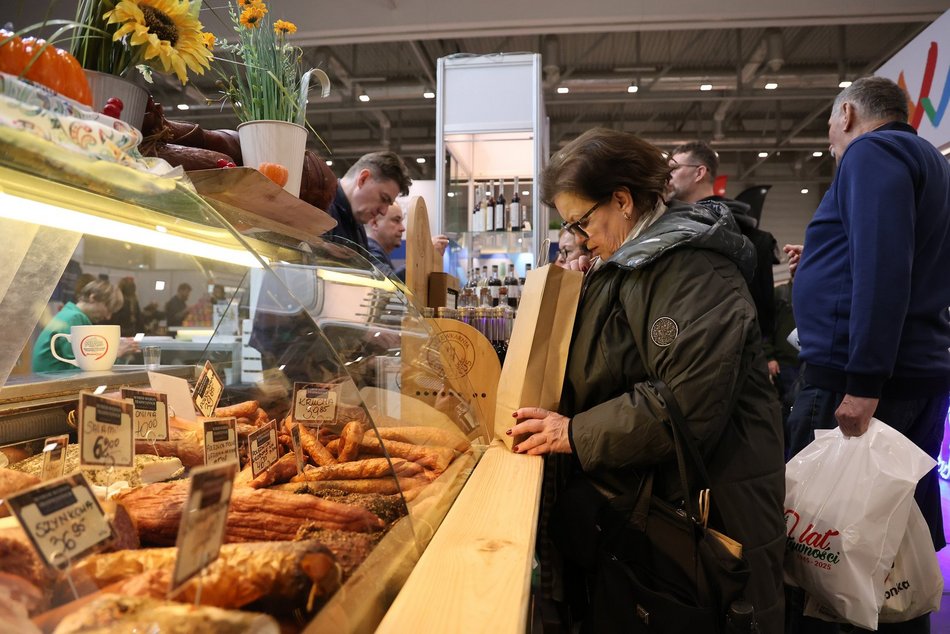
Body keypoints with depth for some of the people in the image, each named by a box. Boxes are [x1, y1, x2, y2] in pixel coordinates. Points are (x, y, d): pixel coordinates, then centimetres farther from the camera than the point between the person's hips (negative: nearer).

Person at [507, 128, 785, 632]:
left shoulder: (691, 269, -19)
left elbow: (690, 402, -28)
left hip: (701, 508, -9)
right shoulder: (627, 264, 13)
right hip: (637, 495, 9)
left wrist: (578, 434, -21)